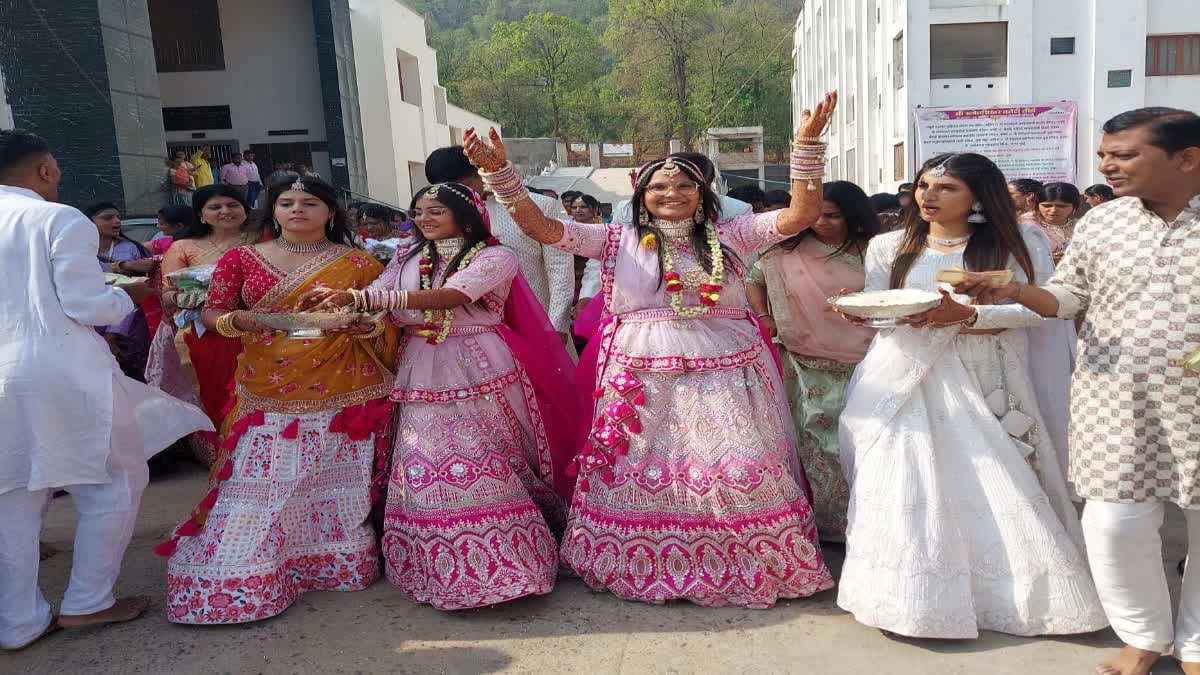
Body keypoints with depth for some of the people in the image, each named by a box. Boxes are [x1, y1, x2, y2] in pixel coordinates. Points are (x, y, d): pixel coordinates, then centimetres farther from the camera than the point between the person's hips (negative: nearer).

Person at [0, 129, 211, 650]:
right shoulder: (60, 220, -8)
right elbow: (86, 305, -13)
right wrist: (130, 294, 6)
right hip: (62, 376, -6)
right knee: (115, 484, 10)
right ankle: (87, 602, 13)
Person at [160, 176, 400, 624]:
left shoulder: (357, 264, 7)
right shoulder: (242, 259, 9)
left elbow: (384, 322, 11)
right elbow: (211, 313, 10)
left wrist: (368, 325, -12)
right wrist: (237, 321, -11)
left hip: (343, 393, 0)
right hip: (267, 394, 1)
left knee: (337, 484, 2)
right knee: (259, 484, -3)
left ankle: (339, 560, 17)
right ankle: (243, 580, 5)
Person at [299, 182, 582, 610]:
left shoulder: (493, 256, -3)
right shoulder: (408, 259, 15)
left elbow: (448, 297, -19)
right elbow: (379, 307, 5)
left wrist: (360, 297, -26)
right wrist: (343, 305, -20)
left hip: (478, 370, -4)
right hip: (422, 372, 4)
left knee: (483, 465, -5)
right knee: (427, 467, -1)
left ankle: (498, 558, 7)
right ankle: (441, 569, 9)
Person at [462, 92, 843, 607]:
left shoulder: (730, 237, 7)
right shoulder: (619, 240, 5)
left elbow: (801, 215, -2)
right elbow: (541, 227, -2)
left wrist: (806, 145, -12)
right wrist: (498, 171, -12)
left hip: (725, 376, 0)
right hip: (643, 381, 0)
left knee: (740, 471, 0)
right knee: (645, 472, 6)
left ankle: (745, 568, 19)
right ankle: (644, 567, 25)